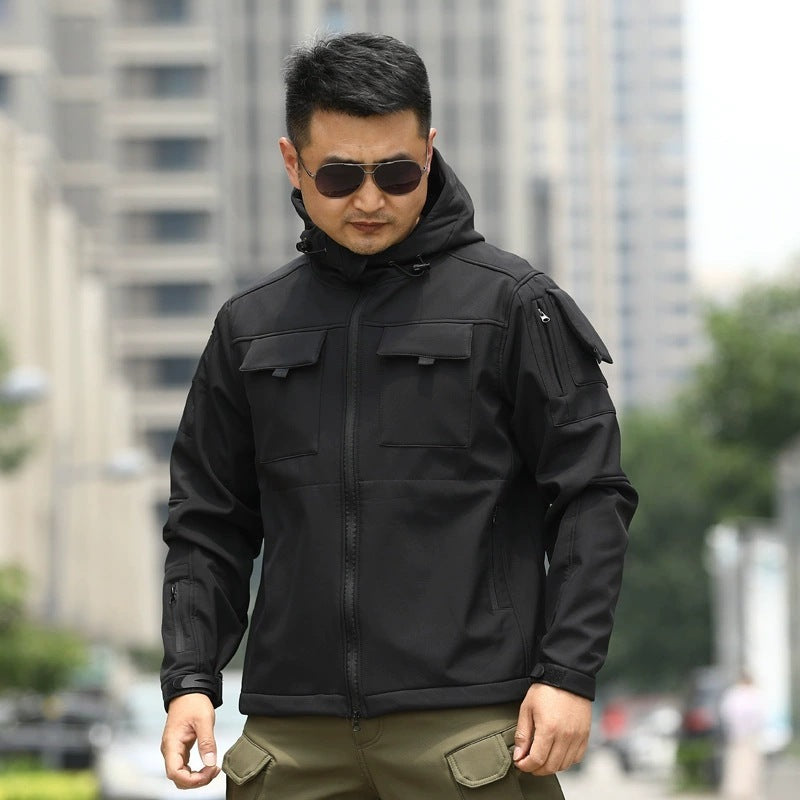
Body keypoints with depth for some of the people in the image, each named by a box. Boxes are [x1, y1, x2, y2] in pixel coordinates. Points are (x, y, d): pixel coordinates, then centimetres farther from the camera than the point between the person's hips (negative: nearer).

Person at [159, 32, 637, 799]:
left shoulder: (514, 305, 3)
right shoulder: (251, 327, 14)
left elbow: (590, 497, 1)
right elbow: (209, 524, 17)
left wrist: (568, 673, -8)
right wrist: (190, 678, 4)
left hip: (469, 724, -4)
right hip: (293, 735, 4)